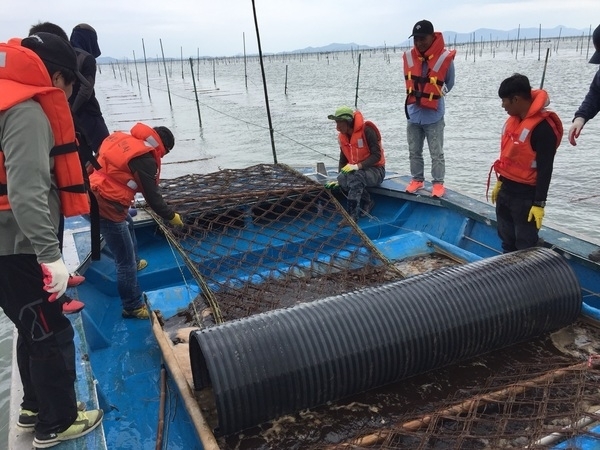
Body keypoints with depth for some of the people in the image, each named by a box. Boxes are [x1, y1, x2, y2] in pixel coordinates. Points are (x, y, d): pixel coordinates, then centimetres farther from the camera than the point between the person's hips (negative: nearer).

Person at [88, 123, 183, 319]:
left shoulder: (124, 139, 10)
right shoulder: (145, 159, -15)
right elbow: (153, 197, -12)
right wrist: (172, 216, 3)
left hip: (92, 195, 10)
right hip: (105, 206, -10)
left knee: (128, 225, 36)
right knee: (126, 261, 0)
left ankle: (134, 263, 55)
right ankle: (133, 307, 11)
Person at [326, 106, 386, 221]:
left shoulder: (367, 130, -19)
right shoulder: (342, 136, 3)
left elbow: (377, 155, -22)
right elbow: (343, 160, 11)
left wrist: (358, 166, -33)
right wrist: (340, 179, -1)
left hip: (376, 171, -6)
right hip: (357, 171, 6)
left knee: (355, 177, -37)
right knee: (342, 179, -27)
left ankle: (352, 216, -33)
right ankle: (367, 202, -5)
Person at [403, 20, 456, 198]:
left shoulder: (445, 58, -14)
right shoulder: (408, 57, -3)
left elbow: (448, 84, 2)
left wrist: (432, 95, 1)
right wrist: (415, 95, 7)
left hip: (434, 116, -4)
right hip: (413, 114, 4)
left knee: (436, 153, 4)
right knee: (414, 151, 15)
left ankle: (438, 183, 15)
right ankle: (417, 179, 29)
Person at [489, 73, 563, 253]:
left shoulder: (543, 128, -20)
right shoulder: (514, 119, 5)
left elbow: (545, 169, -20)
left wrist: (539, 203, -19)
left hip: (526, 196, -8)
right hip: (506, 190, 8)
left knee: (525, 247, 1)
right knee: (507, 241, 19)